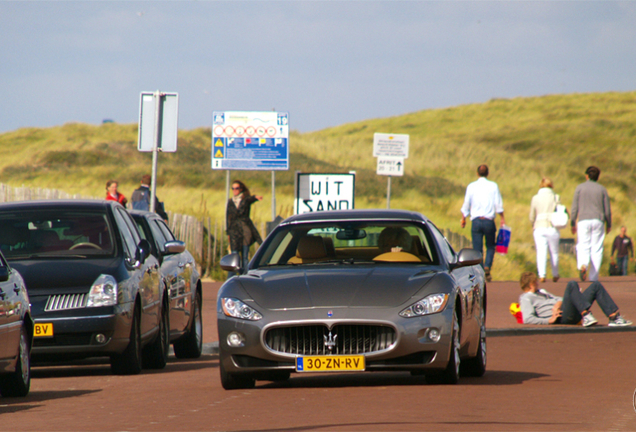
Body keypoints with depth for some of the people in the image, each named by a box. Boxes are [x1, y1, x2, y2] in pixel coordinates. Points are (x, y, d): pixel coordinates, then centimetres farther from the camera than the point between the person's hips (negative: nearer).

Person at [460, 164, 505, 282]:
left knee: (477, 249, 4)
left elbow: (466, 205, 5)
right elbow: (498, 205, 0)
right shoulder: (493, 186, 0)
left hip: (476, 221, 0)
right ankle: (487, 266, -9)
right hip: (489, 221, 0)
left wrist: (463, 218, 20)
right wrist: (502, 219, 11)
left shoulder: (471, 187, 2)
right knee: (490, 247, 13)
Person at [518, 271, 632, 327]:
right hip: (563, 317, -9)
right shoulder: (525, 298, 6)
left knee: (596, 285, 5)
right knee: (572, 284, -28)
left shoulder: (541, 292, 34)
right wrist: (549, 320, -19)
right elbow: (527, 319, -10)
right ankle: (586, 316, -41)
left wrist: (558, 304, 1)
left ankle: (614, 317, -7)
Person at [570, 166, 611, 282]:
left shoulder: (580, 188, 6)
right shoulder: (602, 189, 9)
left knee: (583, 247, -1)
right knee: (596, 249, 3)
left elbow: (574, 207, 2)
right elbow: (607, 210, 8)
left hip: (583, 221, -1)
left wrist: (573, 224, 7)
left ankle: (583, 265, -31)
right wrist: (609, 224, 18)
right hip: (598, 221, 1)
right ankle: (594, 276, -1)